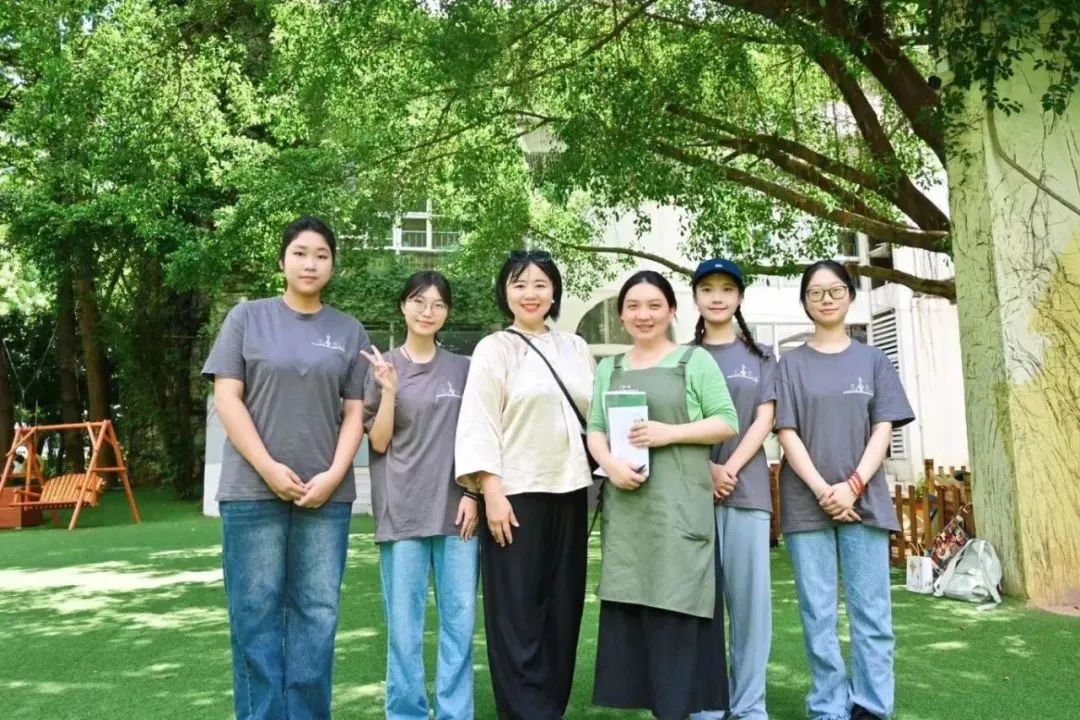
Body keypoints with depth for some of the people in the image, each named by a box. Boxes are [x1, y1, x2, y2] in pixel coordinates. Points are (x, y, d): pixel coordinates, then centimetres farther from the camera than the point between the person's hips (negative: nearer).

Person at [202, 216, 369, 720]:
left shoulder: (350, 332, 12)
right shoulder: (247, 317, 6)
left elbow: (354, 413, 8)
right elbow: (227, 398, -1)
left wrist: (333, 475, -7)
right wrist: (269, 468, -10)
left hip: (326, 493, 2)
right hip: (253, 489, -2)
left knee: (317, 612, 4)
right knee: (257, 612, 1)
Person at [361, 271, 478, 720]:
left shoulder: (463, 368, 10)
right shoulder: (382, 367, 5)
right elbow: (378, 442, 0)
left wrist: (473, 494, 0)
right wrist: (390, 391, -13)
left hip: (456, 510, 2)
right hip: (403, 512, -2)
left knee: (460, 621, 4)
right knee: (404, 626, 2)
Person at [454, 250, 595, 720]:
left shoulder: (575, 348, 12)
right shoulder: (494, 349, -1)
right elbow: (478, 424, -7)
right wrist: (491, 492, -14)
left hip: (569, 492, 5)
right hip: (517, 493, -4)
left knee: (562, 608, 10)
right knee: (518, 614, -1)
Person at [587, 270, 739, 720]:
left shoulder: (695, 360, 5)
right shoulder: (608, 368, 17)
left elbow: (727, 423, -1)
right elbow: (595, 429, 11)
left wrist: (669, 432, -14)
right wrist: (610, 463, -10)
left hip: (679, 505, -4)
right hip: (625, 505, 4)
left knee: (677, 604, -5)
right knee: (630, 605, 4)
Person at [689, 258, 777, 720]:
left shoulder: (760, 356, 13)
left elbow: (764, 420, 3)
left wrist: (730, 470, -10)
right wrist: (705, 469, -11)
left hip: (747, 488, 1)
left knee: (750, 595, 0)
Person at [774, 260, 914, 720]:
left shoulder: (873, 360, 12)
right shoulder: (791, 364, 8)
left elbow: (883, 430, 4)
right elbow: (787, 433, 0)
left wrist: (853, 486, -10)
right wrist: (822, 490, -12)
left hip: (863, 500, 1)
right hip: (807, 503, -1)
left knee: (872, 611, 0)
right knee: (818, 614, 0)